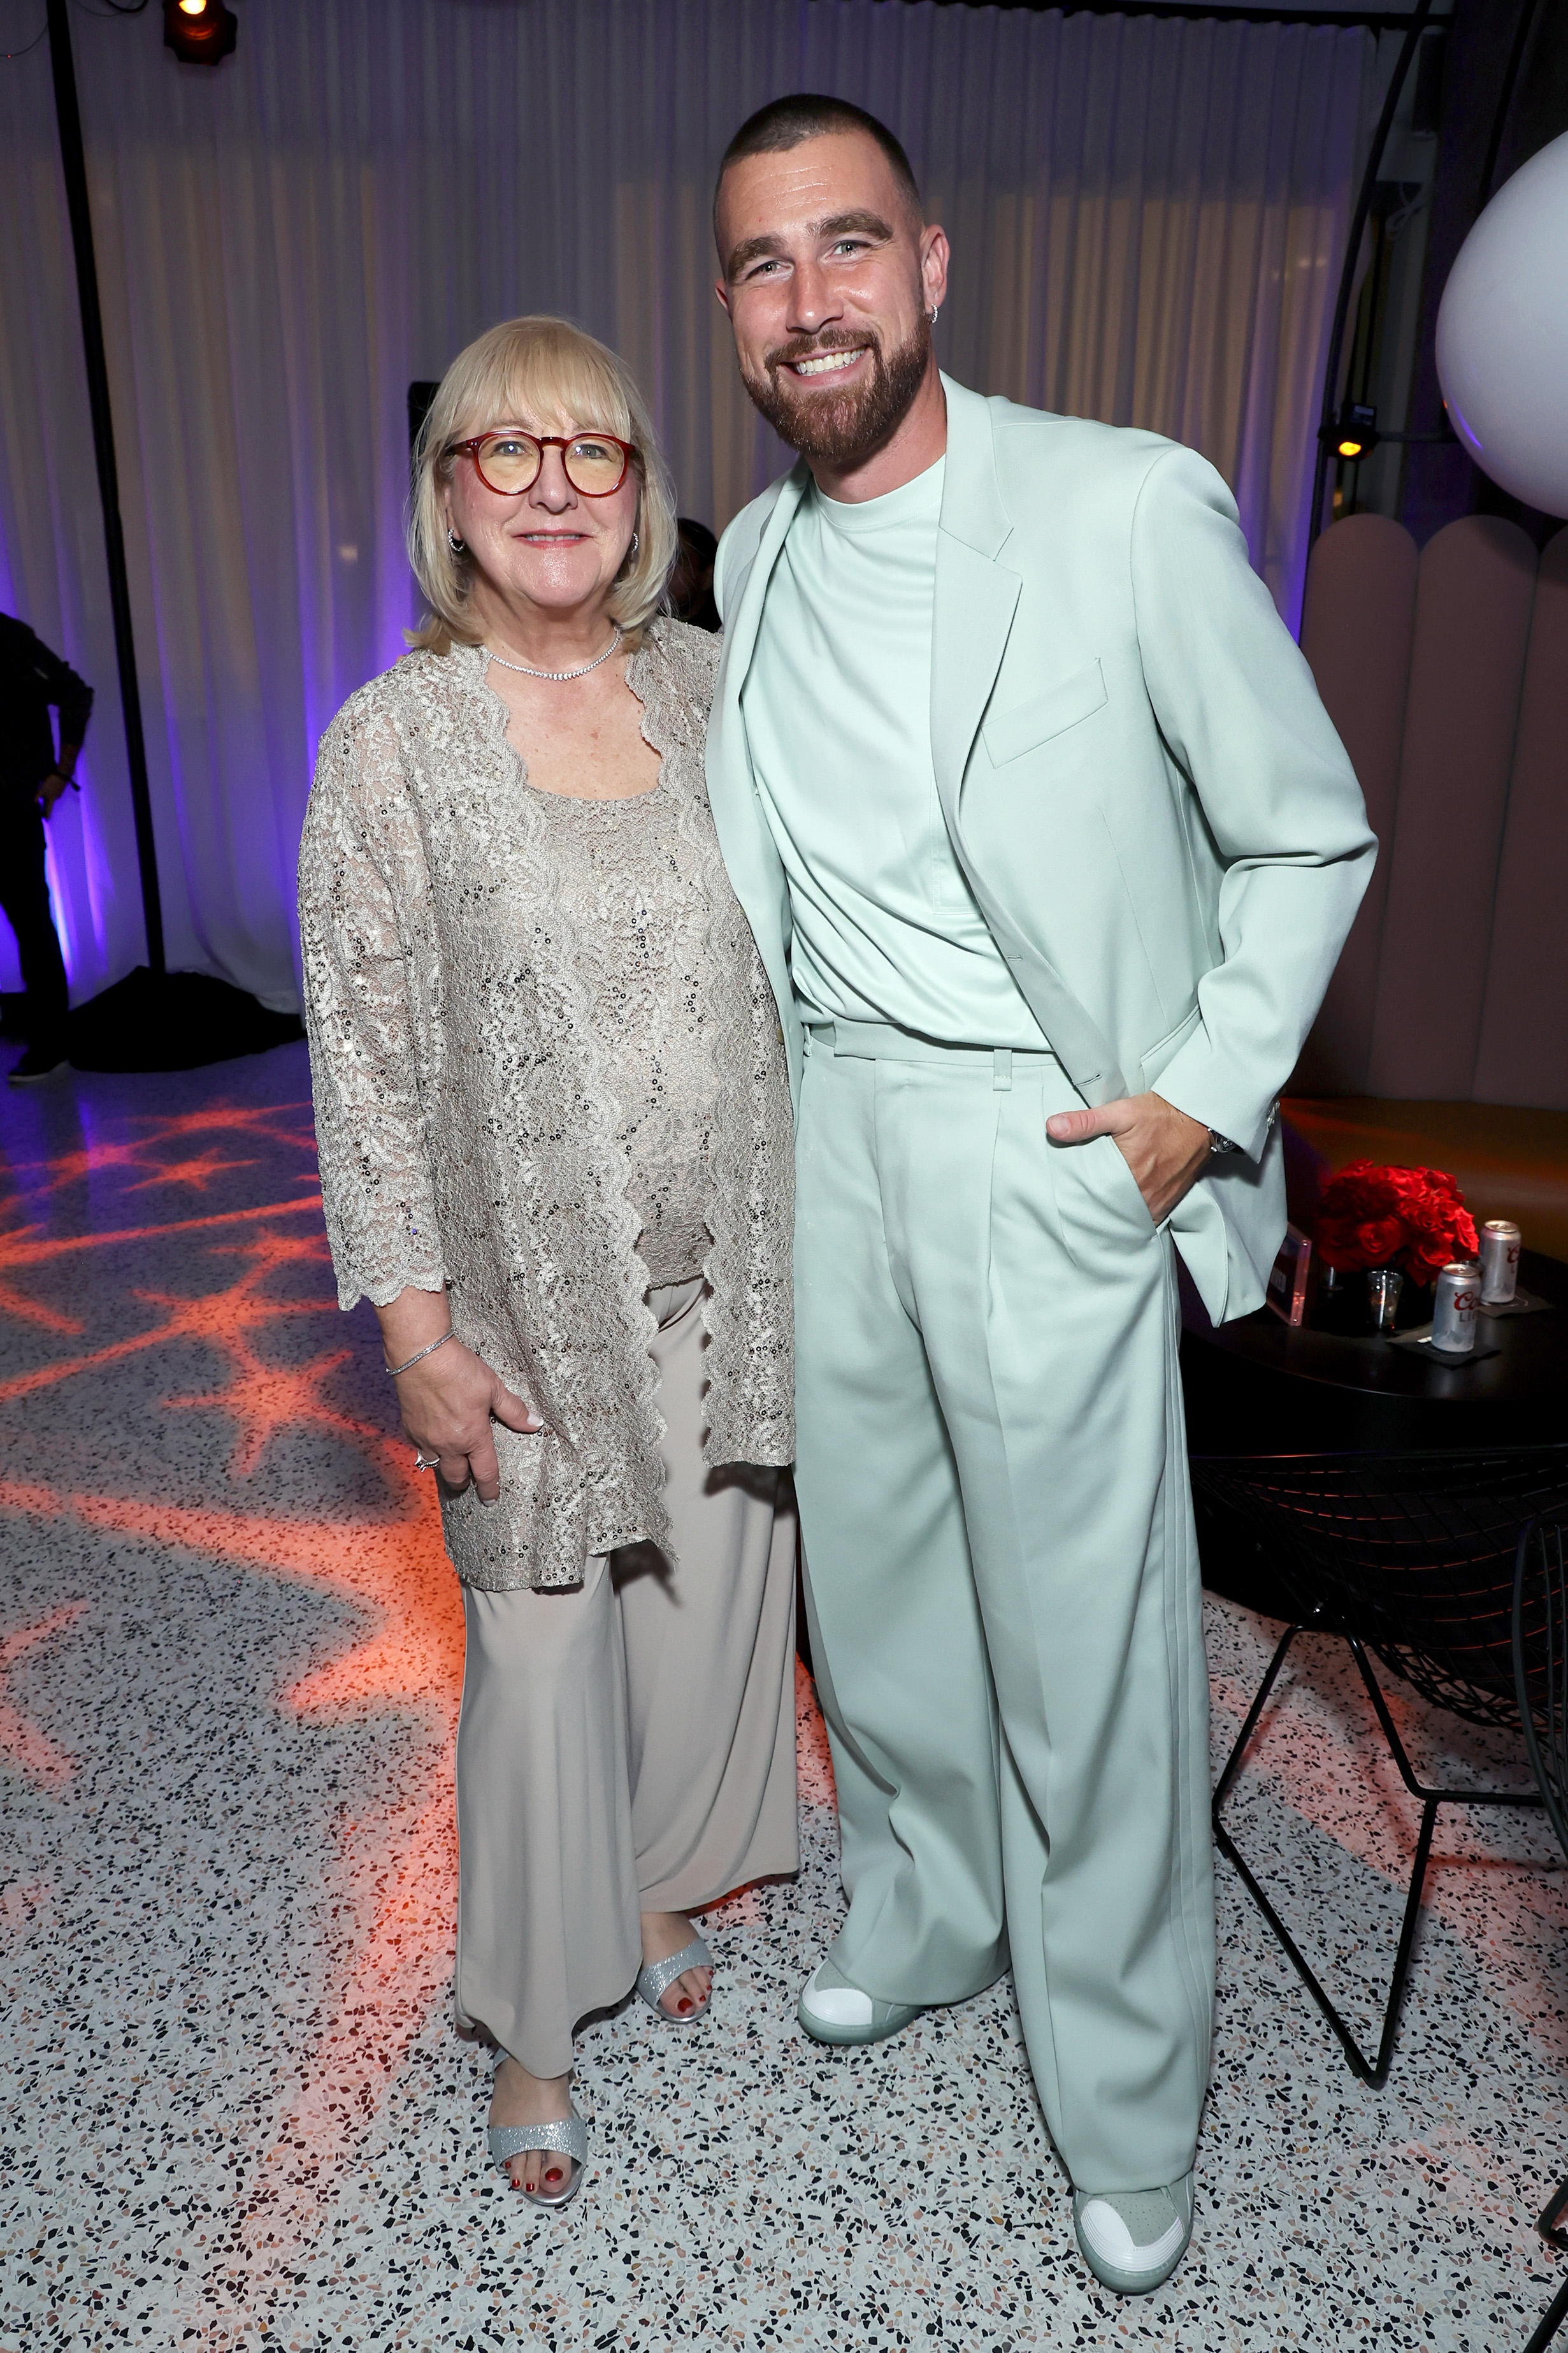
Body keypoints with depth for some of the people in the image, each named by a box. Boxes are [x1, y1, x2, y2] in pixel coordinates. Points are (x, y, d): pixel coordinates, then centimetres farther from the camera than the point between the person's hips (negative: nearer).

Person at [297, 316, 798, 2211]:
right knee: (541, 1648, 9)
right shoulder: (393, 743, -9)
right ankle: (534, 2021, 35)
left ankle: (657, 1885, 48)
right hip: (535, 1292, -3)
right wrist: (417, 1327, -10)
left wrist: (813, 1231, 10)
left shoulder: (711, 687, 2)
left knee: (709, 1607, 18)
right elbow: (364, 1054, -8)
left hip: (729, 1271, 4)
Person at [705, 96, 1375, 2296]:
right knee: (870, 1584, 18)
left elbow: (1311, 835, -3)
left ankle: (1129, 2115, 29)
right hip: (823, 1135, 6)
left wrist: (1203, 1099, -11)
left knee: (1086, 1646, 4)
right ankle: (923, 1917, 46)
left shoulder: (1132, 509, -10)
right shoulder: (751, 558, 8)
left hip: (1046, 1149, -5)